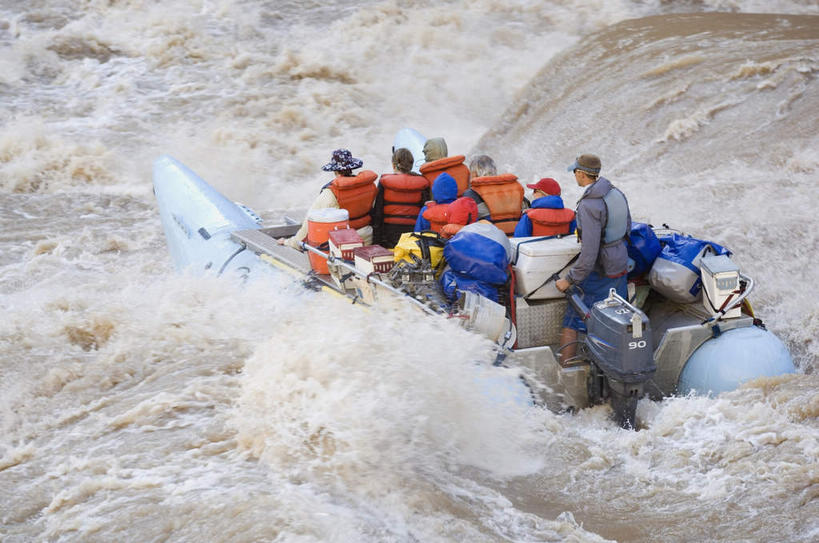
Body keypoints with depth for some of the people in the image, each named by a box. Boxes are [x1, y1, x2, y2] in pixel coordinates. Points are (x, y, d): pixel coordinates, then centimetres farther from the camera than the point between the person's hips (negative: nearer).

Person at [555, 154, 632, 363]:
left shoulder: (589, 205, -25)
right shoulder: (617, 194, 0)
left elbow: (590, 252, -27)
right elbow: (627, 227, 15)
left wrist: (569, 280, -20)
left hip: (599, 273, -8)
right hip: (621, 266, 8)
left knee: (571, 321, -1)